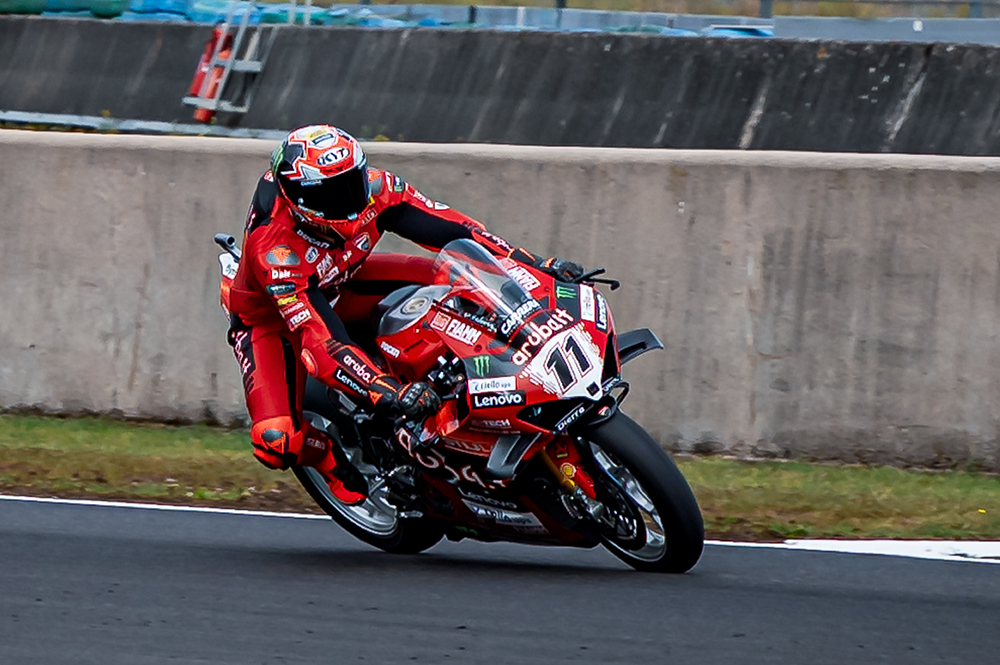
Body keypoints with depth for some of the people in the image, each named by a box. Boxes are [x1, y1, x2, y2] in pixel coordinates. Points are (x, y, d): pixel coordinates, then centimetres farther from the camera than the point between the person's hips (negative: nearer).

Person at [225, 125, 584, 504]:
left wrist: (534, 264, -26)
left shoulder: (372, 188, -26)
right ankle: (321, 451, 8)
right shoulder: (273, 248, -41)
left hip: (337, 287, 5)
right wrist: (388, 393, -55)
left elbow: (442, 225, -20)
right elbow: (318, 339, -45)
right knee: (276, 440, -28)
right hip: (269, 317, -5)